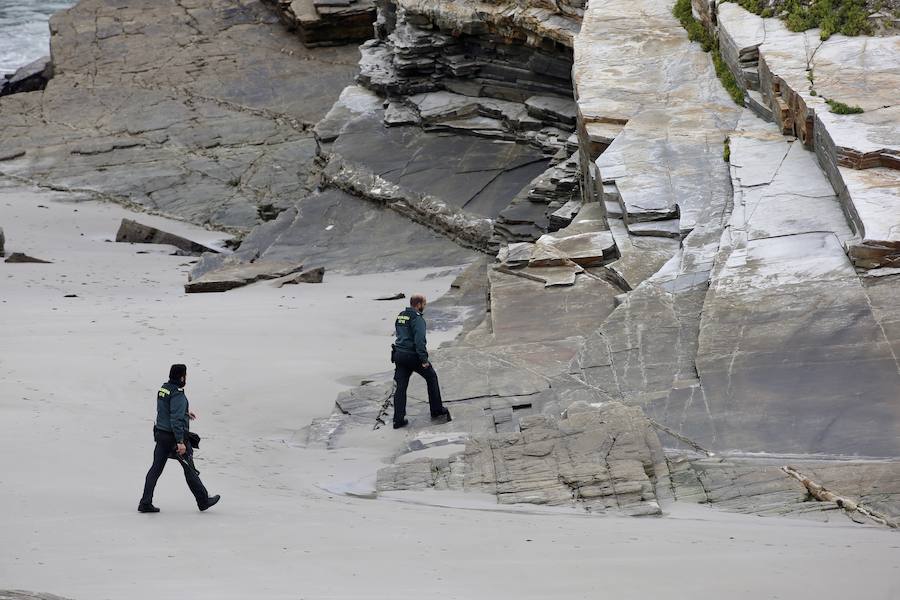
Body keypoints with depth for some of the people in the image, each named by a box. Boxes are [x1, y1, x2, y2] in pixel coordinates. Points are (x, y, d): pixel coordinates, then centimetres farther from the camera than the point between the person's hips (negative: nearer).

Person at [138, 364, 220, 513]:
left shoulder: (163, 389, 7)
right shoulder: (177, 395, -21)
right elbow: (176, 419, -26)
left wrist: (186, 412, 36)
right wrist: (180, 442, -25)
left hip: (160, 433, 8)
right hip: (174, 436, -8)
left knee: (156, 467, 8)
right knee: (189, 468, 6)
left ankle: (145, 503, 4)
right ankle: (203, 500, 19)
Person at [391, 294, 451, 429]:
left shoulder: (400, 317, 12)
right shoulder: (417, 319, -14)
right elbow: (419, 340, -22)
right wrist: (424, 359, -21)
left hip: (399, 355, 7)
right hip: (412, 355, -7)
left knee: (400, 386, 7)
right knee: (431, 377, 13)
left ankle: (398, 419, 3)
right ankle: (437, 411, 17)